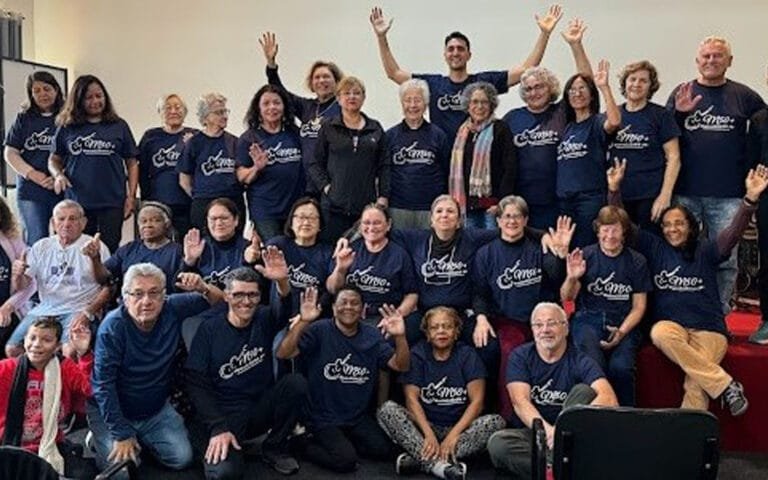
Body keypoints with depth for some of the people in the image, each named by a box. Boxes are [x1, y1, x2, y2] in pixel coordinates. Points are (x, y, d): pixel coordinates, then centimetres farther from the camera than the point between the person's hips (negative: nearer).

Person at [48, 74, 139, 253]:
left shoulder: (119, 126, 7)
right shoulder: (67, 128, 9)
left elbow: (132, 163, 8)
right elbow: (54, 159, 16)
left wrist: (131, 196, 0)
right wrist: (58, 175, -6)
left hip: (112, 203, -1)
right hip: (77, 202, 1)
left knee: (109, 251, 0)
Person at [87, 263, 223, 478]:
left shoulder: (173, 309, -13)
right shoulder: (113, 327, -25)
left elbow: (217, 301, -1)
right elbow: (104, 385, -23)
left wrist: (202, 288, -26)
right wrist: (122, 435, -21)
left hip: (157, 410, 4)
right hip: (113, 410, -4)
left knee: (182, 458, -7)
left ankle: (142, 441, 21)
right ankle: (98, 442, 14)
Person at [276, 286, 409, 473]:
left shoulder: (372, 335, 2)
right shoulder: (320, 330, -11)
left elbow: (401, 366, -5)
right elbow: (283, 354, -22)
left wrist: (400, 337, -24)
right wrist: (303, 322, -36)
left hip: (358, 417, 5)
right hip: (323, 417, -5)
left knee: (384, 451, -11)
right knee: (346, 460, -21)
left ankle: (341, 443, 14)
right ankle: (307, 445, 7)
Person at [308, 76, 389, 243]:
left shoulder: (375, 129, 11)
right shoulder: (329, 128, 7)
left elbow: (383, 166, 9)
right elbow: (315, 164, 7)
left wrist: (383, 197, 1)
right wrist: (325, 186, -7)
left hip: (368, 204, 1)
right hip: (335, 205, -1)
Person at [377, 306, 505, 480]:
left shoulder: (468, 355, 3)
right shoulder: (417, 355, 4)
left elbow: (476, 401, -5)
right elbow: (412, 398, -7)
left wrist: (453, 435, -19)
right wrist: (428, 434, -24)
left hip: (459, 427, 0)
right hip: (423, 425, 0)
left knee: (496, 422, -26)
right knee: (387, 409, -25)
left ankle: (419, 459, -32)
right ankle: (438, 465, -41)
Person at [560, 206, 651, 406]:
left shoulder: (637, 262, 9)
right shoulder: (585, 256, 5)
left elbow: (639, 306, 9)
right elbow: (566, 298, -1)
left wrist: (622, 331, -8)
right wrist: (571, 278, -23)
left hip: (623, 323, 1)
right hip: (588, 319, -1)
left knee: (621, 367, -28)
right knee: (594, 364, -30)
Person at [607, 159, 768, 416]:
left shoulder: (705, 251, 7)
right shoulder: (655, 248, 11)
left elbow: (734, 233, -9)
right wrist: (614, 189, -8)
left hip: (708, 329, -1)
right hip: (670, 325, 1)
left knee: (696, 385, -27)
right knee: (660, 333, -36)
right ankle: (726, 385, -26)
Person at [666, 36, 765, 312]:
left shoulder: (744, 96, 6)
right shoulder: (681, 93, 6)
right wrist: (678, 113, -14)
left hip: (728, 195, 0)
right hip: (685, 191, 0)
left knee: (726, 260, 6)